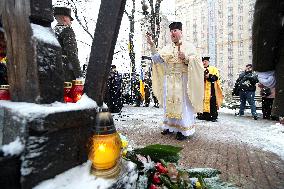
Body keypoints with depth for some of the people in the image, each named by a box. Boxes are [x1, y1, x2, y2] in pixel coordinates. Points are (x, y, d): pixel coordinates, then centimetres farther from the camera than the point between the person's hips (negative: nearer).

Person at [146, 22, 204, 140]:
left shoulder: (188, 46, 4)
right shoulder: (167, 48, 15)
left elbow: (195, 62, -1)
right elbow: (157, 59, 5)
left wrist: (185, 58, -19)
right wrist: (152, 45, -4)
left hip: (182, 80, -4)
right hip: (169, 80, 4)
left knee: (182, 103, -5)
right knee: (169, 103, 7)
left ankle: (184, 130, 5)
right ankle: (170, 126, 19)